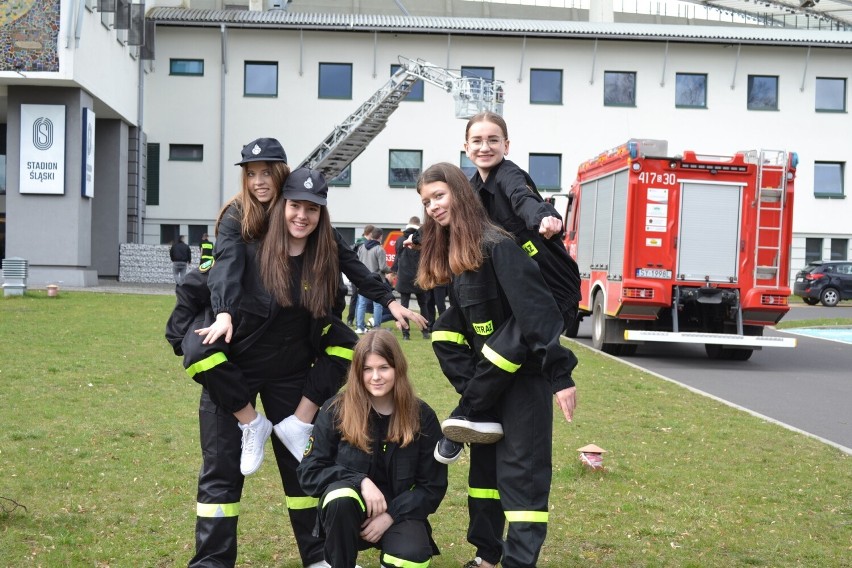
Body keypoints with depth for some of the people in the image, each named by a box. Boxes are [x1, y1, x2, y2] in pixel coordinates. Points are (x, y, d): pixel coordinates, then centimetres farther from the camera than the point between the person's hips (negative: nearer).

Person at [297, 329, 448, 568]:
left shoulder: (422, 417, -4)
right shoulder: (335, 410, -7)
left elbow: (433, 486, -2)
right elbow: (309, 472, -7)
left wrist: (390, 515, -15)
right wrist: (360, 481, -22)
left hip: (399, 512, 1)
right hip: (348, 513, -1)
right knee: (340, 498, -35)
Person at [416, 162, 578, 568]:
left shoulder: (497, 245, -20)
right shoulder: (452, 255, 9)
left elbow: (536, 310, -25)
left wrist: (560, 375, -29)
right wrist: (474, 389, 14)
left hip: (525, 375, -9)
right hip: (492, 377, 9)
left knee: (521, 473, -7)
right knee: (484, 467, 15)